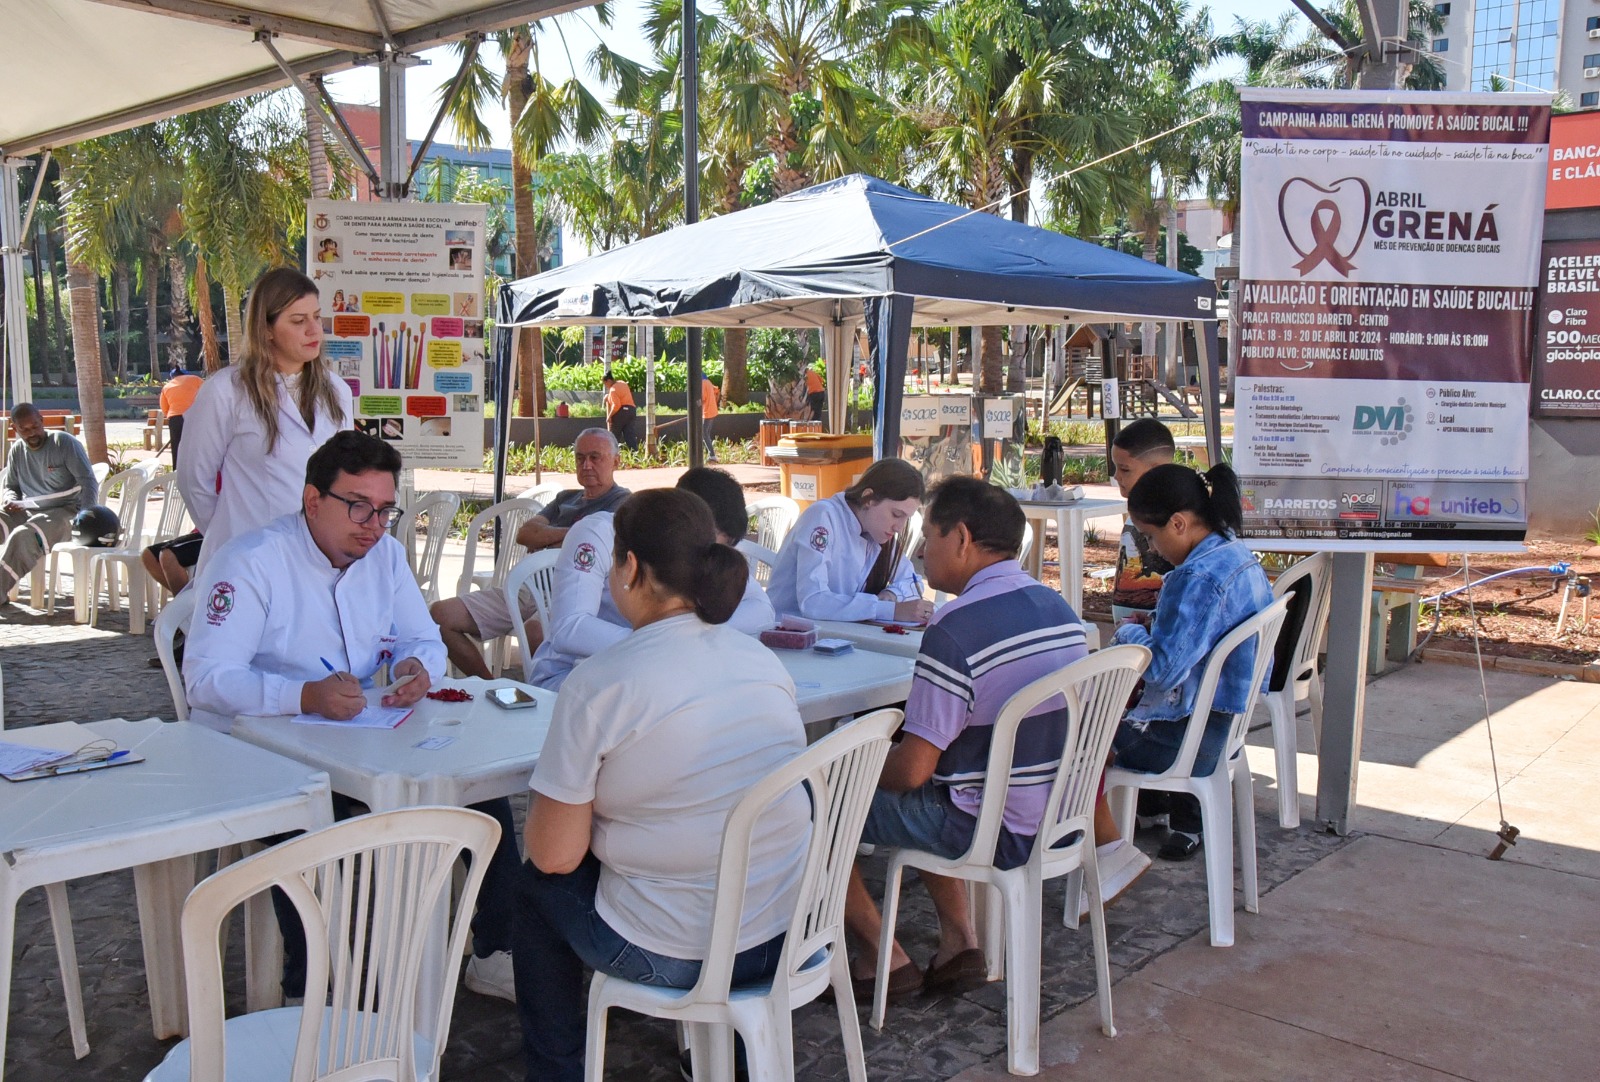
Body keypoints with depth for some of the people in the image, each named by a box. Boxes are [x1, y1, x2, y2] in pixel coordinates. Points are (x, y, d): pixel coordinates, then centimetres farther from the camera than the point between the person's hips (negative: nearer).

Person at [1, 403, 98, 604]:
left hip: (65, 511, -6)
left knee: (23, 535, -33)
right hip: (28, 512, 6)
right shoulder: (16, 451, 12)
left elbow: (88, 482, -9)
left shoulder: (65, 443, -4)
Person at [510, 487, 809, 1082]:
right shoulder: (765, 660, 0)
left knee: (540, 883, 22)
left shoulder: (600, 683, -19)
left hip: (672, 955, -6)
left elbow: (555, 854, -14)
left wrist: (541, 819, 8)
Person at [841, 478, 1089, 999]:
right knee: (932, 793, 32)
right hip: (1058, 816, 8)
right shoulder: (1061, 610, 2)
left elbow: (912, 770, -23)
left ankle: (883, 958, 13)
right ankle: (959, 942, 23)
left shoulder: (956, 629, -24)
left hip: (991, 832, -8)